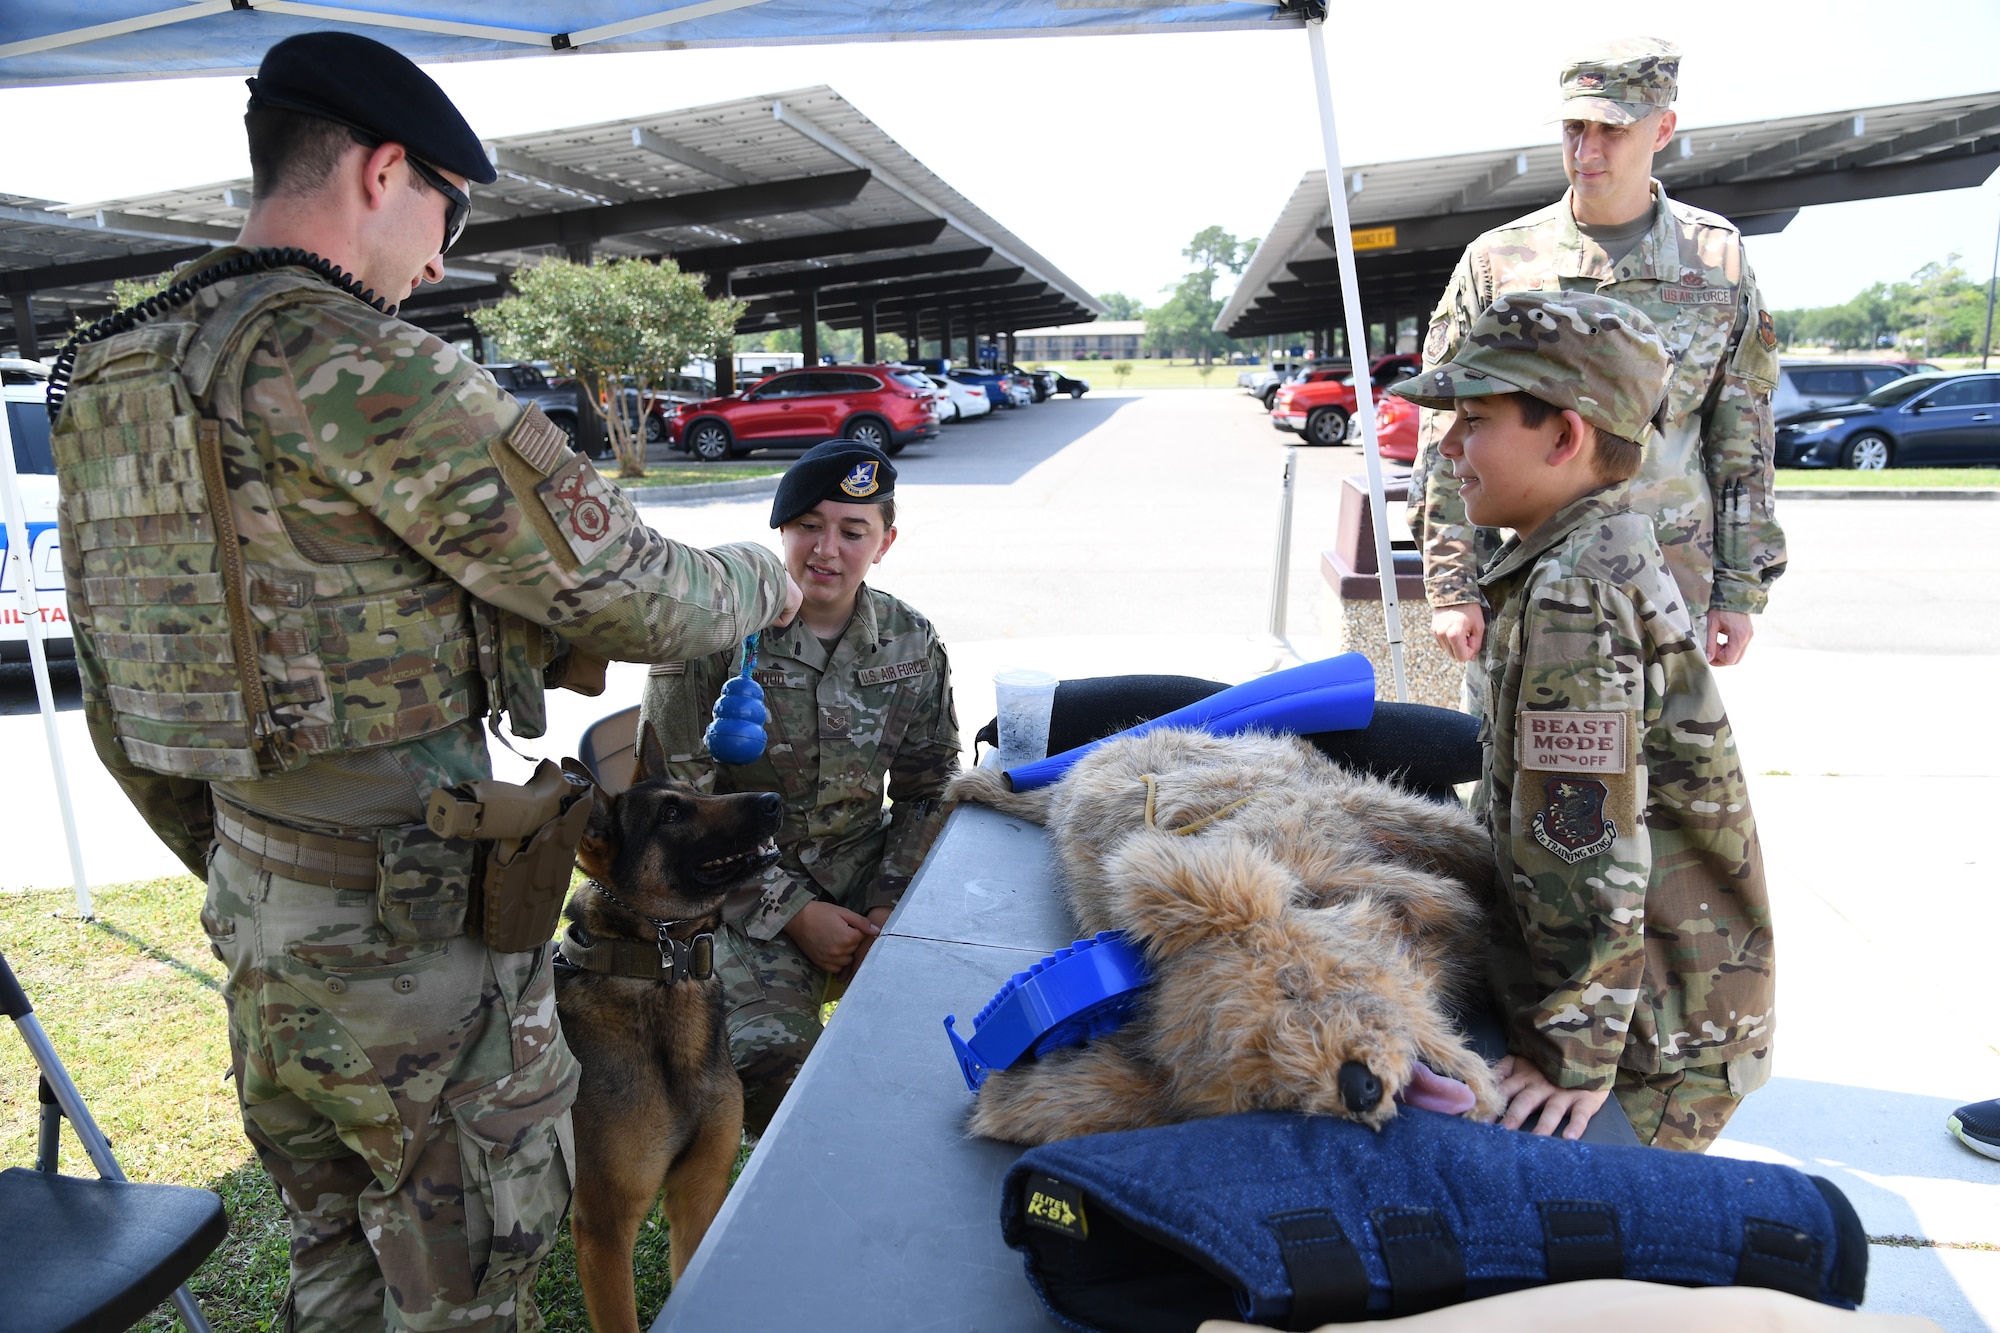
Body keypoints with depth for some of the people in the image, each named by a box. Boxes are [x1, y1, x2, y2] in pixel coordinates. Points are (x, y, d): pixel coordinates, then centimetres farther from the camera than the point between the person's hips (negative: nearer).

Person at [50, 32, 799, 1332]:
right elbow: (620, 590, -19)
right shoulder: (358, 365, -20)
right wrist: (765, 579, 2)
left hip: (256, 926, 9)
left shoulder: (105, 384, 8)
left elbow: (116, 703, 14)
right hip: (413, 935, -8)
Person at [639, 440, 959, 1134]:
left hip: (867, 878, 4)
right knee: (770, 1057, -27)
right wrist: (795, 914, -14)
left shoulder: (912, 643, 2)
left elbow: (928, 790, 10)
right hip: (745, 889, -3)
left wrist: (892, 908, -5)